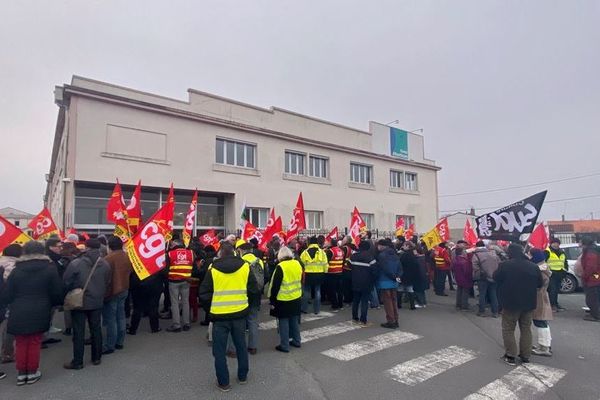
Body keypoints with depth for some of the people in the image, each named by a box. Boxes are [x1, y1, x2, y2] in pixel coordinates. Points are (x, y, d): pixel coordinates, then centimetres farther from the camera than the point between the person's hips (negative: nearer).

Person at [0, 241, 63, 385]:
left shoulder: (16, 270, -1)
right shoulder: (50, 269, -5)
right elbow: (57, 293, -4)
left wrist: (16, 304, 20)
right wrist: (50, 304, 14)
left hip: (19, 314, 1)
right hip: (39, 313, -1)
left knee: (21, 343, 14)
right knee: (34, 343, 10)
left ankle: (21, 373, 22)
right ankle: (32, 373, 18)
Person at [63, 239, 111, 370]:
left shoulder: (76, 263, -15)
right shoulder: (105, 264, -2)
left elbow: (66, 282, -9)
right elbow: (107, 283, 7)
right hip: (97, 301, 4)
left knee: (79, 332, 5)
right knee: (96, 329, 13)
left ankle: (77, 361, 13)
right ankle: (96, 358, 23)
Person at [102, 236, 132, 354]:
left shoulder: (108, 258, -19)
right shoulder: (127, 256, 4)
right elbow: (130, 270, 14)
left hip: (112, 291, -7)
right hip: (124, 290, 7)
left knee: (110, 319, 0)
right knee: (121, 316, 14)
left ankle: (109, 346, 6)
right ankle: (119, 342, 24)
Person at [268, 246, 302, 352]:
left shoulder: (281, 267, -18)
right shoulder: (297, 264, 1)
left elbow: (275, 285, -15)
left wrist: (272, 300, -7)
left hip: (283, 300, -6)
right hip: (296, 298, 6)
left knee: (283, 322, 4)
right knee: (294, 320, 18)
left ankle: (284, 345, 11)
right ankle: (296, 341, 29)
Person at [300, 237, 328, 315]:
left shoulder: (305, 252, -4)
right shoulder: (322, 252, -3)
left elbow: (301, 263, -3)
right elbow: (325, 264, -1)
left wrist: (303, 270, 11)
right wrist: (325, 272, 11)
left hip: (308, 274, -1)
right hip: (319, 274, 1)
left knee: (306, 291, 11)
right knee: (317, 291, 11)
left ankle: (304, 308, 15)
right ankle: (316, 309, 14)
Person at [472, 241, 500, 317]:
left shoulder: (476, 254, -9)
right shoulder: (493, 253, 7)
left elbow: (475, 267, -14)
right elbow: (499, 264, 8)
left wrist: (475, 277, -1)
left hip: (483, 277, -4)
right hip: (493, 277, 4)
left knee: (482, 294, 5)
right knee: (493, 294, 12)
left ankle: (482, 311, 10)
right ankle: (495, 312, 17)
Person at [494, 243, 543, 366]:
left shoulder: (505, 265, -16)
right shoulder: (533, 266, -2)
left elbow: (496, 278, -4)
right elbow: (540, 284, 8)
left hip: (510, 302, -4)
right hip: (528, 303, 4)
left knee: (508, 329, 6)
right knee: (526, 329, 16)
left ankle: (511, 356, 5)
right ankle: (525, 355, 22)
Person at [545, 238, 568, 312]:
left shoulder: (562, 252, 17)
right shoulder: (547, 252, -6)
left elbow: (565, 262, 27)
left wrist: (565, 270, 14)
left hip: (559, 274, 7)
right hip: (551, 274, -7)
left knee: (557, 289, 13)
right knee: (552, 289, -11)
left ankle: (555, 303, 23)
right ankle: (552, 305, -8)